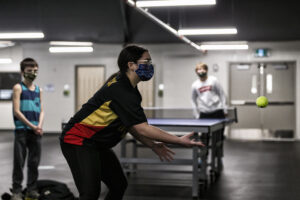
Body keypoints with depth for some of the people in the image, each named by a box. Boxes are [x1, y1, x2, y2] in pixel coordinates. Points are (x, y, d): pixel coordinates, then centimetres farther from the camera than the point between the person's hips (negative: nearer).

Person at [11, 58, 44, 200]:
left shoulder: (38, 90, 14)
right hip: (22, 130, -5)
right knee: (19, 162, -2)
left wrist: (39, 126, -7)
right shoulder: (18, 88, -2)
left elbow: (41, 110, 12)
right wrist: (32, 126, -12)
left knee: (34, 162, 8)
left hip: (36, 131, 5)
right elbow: (17, 111, -8)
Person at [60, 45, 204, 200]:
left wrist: (152, 145, 7)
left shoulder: (127, 87, 7)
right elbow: (142, 129, -28)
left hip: (97, 145, 11)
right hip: (78, 141, -11)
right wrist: (180, 141, -24)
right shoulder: (120, 91, -25)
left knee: (119, 185, 11)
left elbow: (131, 126, 14)